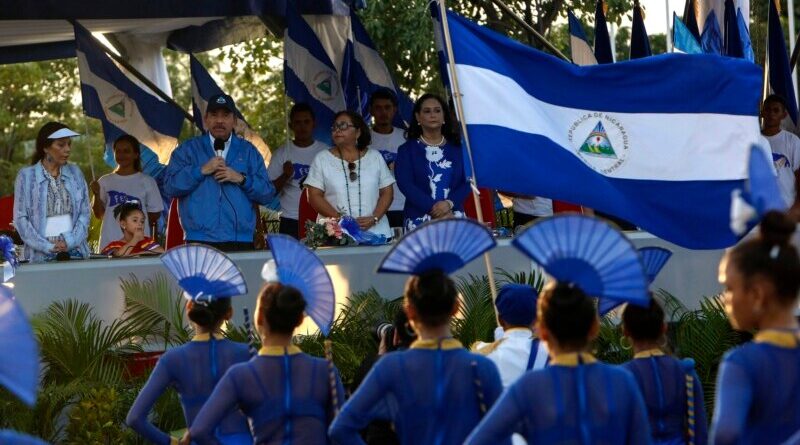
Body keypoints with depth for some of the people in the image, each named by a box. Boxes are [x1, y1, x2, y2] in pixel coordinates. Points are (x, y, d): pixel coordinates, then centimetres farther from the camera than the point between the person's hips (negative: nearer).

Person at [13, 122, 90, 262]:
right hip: (41, 255, -3)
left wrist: (70, 241, -7)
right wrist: (47, 246, -11)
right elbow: (21, 218, -3)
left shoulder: (75, 173, 10)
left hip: (75, 251, 3)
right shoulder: (26, 176, 0)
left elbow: (84, 212, 8)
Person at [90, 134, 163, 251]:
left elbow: (155, 214, 9)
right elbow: (99, 215, 9)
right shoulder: (105, 182, 11)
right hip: (109, 243, 1)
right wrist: (96, 195, -4)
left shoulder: (147, 182, 5)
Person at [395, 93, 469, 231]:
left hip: (453, 217, 2)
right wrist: (434, 209, -14)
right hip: (420, 219, -2)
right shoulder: (407, 150, 8)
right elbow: (406, 184, -4)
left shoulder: (456, 148, 14)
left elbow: (465, 182, 6)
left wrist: (449, 203, -13)